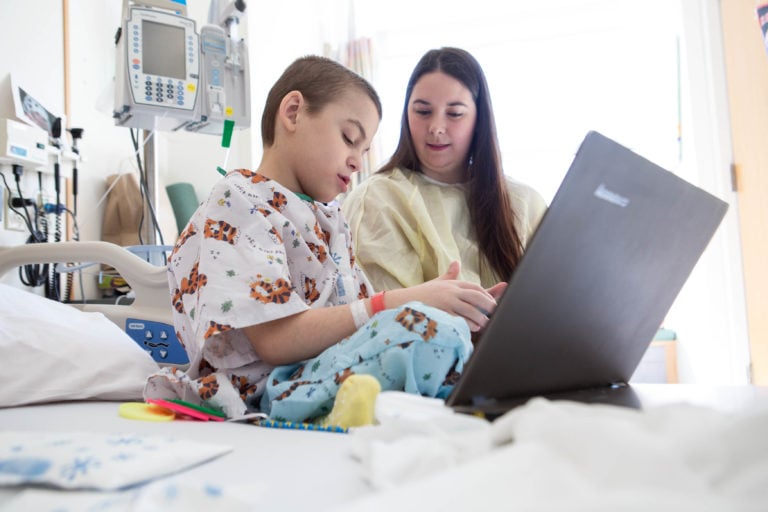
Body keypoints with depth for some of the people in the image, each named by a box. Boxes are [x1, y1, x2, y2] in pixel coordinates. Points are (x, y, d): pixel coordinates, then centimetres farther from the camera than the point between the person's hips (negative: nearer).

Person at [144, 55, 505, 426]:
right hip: (269, 397, -8)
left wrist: (459, 308, 1)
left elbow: (356, 313, 14)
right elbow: (275, 341, -17)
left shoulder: (328, 218, 20)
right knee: (431, 329, -32)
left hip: (338, 372, 8)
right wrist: (394, 305, -20)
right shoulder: (239, 202, -6)